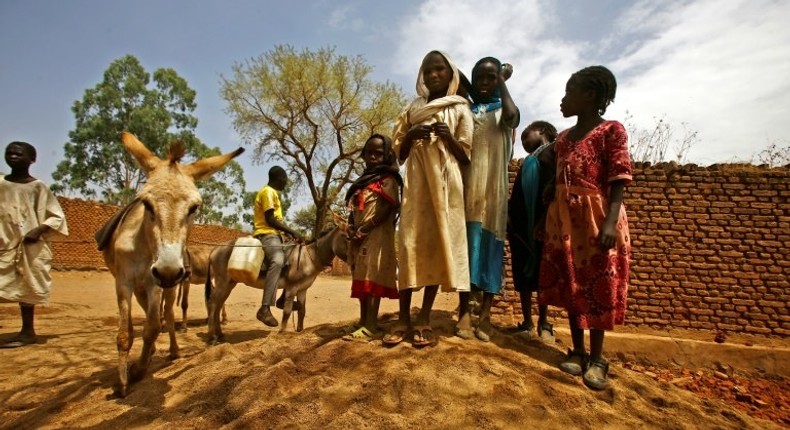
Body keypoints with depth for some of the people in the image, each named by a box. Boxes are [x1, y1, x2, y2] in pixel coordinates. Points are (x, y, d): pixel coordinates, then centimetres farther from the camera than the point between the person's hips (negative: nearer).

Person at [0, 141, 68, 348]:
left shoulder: (38, 187, -2)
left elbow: (58, 216, -2)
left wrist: (39, 230, -16)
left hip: (30, 246, -3)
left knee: (26, 288, 4)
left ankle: (27, 331, 13)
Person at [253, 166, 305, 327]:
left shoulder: (272, 193, 24)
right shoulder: (268, 192, -8)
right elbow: (270, 220, -17)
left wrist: (291, 233, 13)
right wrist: (293, 232, -15)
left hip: (273, 235, 11)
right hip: (267, 234, -11)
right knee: (277, 261, -35)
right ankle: (265, 309, -48)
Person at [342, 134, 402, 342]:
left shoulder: (387, 179, -1)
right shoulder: (362, 182, 23)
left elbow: (387, 208, -13)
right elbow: (352, 210, 21)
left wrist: (364, 229, -17)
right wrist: (351, 229, 1)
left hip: (377, 236, -8)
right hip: (360, 239, 8)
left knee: (372, 279, -13)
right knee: (362, 281, 8)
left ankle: (370, 327, -16)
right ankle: (364, 323, 14)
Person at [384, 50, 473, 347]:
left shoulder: (460, 109, 11)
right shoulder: (412, 108, 18)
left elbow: (466, 156, 5)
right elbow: (399, 154, 15)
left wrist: (448, 137, -12)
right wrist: (411, 135, -3)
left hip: (445, 181, -1)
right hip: (416, 179, 2)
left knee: (438, 243, -6)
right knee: (409, 243, -7)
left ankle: (424, 318, -1)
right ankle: (403, 318, -3)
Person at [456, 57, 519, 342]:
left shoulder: (503, 111, 12)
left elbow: (512, 115, -15)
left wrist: (503, 81, -2)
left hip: (493, 187, -1)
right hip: (466, 185, 1)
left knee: (490, 244, -3)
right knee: (465, 242, -4)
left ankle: (486, 313, 0)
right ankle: (464, 311, -1)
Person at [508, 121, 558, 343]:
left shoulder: (553, 151, 4)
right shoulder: (528, 162, 27)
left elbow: (555, 187, -11)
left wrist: (544, 218, -21)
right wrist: (509, 215, 6)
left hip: (539, 224, -7)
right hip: (520, 224, 7)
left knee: (542, 274, -1)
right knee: (523, 274, 4)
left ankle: (544, 323, 7)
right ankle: (527, 322, 10)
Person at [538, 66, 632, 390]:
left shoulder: (611, 131, -5)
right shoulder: (563, 138, 15)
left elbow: (618, 182, -12)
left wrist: (610, 222, -22)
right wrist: (544, 219, 12)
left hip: (596, 217, -6)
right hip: (564, 219, 6)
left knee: (598, 286, 1)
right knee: (570, 285, 9)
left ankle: (597, 359, 12)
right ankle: (577, 351, 20)